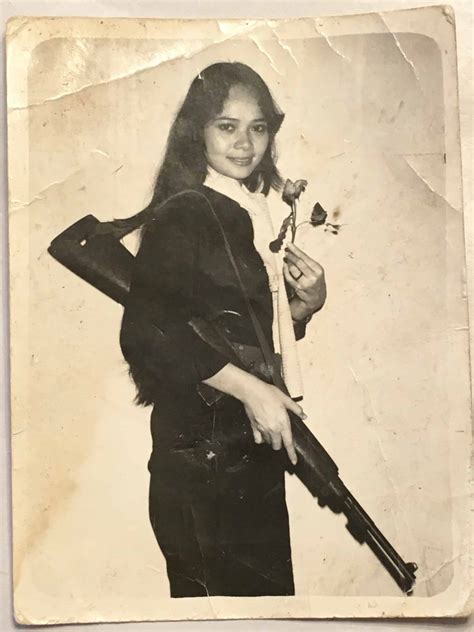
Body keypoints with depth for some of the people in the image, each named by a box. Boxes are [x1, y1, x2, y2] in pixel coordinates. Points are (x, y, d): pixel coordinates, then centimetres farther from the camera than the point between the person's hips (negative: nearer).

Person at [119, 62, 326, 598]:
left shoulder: (254, 213, 11)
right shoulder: (183, 215, -13)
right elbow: (145, 330, -23)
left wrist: (308, 303, -1)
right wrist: (248, 387, -23)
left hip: (257, 443, 9)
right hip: (204, 447, -9)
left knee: (270, 583, 19)